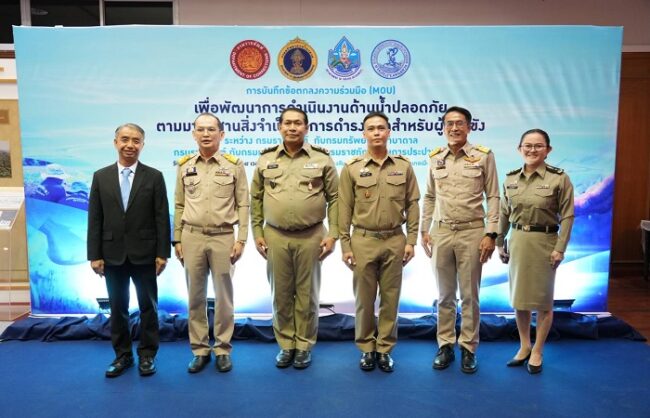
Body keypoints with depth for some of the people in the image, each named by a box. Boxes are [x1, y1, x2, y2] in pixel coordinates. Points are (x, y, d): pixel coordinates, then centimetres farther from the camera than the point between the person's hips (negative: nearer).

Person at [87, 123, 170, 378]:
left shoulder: (154, 177, -1)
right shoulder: (101, 177, 4)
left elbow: (162, 218, -3)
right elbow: (95, 219, 3)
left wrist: (162, 253, -8)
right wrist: (94, 255, -2)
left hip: (144, 254, -2)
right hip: (113, 255, 2)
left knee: (148, 307, 8)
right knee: (118, 308, 11)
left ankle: (147, 354, 21)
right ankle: (122, 354, 25)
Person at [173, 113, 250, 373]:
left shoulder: (234, 165, 0)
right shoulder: (184, 166, 7)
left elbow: (243, 205, -1)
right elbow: (179, 206, 10)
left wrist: (241, 239, -6)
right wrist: (177, 240, 6)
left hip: (223, 237, -2)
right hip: (192, 237, 2)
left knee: (223, 297, 6)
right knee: (195, 297, 8)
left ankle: (223, 349, 19)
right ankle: (200, 350, 20)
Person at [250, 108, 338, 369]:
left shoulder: (322, 159, 0)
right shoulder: (266, 159, 5)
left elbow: (334, 198, 1)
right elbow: (256, 199, 11)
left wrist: (332, 234, -5)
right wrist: (257, 233, 6)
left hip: (311, 237, -2)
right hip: (275, 237, 2)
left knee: (307, 294, 7)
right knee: (281, 294, 10)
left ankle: (304, 346, 22)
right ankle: (285, 345, 25)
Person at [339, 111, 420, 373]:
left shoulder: (404, 166, 4)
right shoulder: (351, 168, 0)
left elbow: (412, 205, 5)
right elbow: (345, 210, 0)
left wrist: (411, 240, -1)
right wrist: (345, 245, -3)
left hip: (395, 241, 1)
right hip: (363, 241, -1)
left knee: (390, 298, 8)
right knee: (364, 299, 7)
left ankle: (385, 349, 21)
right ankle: (367, 348, 21)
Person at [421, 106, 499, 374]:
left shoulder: (484, 156, -1)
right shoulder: (435, 158, 8)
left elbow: (493, 197, -2)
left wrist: (491, 234, -8)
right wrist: (424, 230, 9)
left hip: (472, 232, -3)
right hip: (441, 232, 3)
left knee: (469, 295, 6)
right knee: (445, 295, 11)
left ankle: (468, 348, 19)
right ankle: (445, 346, 23)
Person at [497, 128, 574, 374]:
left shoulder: (560, 179, -8)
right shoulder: (510, 179, 4)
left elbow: (567, 216, -9)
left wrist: (560, 249, -13)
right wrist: (500, 243, 9)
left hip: (544, 242, -4)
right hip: (517, 242, 4)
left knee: (542, 299, 6)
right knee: (519, 298, 12)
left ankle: (537, 352, 21)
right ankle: (524, 346, 28)